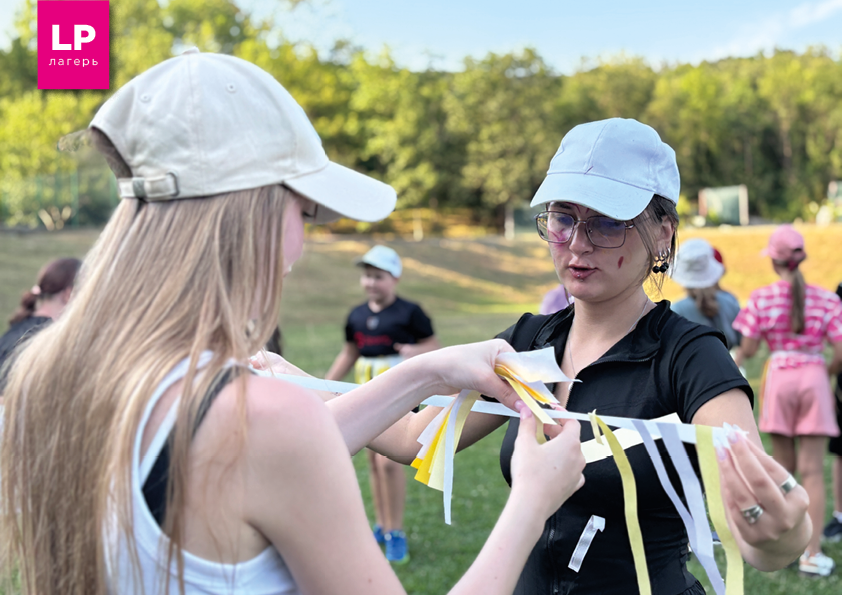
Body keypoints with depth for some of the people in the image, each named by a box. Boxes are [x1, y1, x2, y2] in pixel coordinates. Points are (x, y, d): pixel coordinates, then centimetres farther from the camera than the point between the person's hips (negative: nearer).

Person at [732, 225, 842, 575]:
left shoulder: (762, 299, -4)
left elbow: (747, 350, -5)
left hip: (779, 376, 1)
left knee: (784, 467, 14)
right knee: (812, 470, 2)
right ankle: (812, 554, 1)